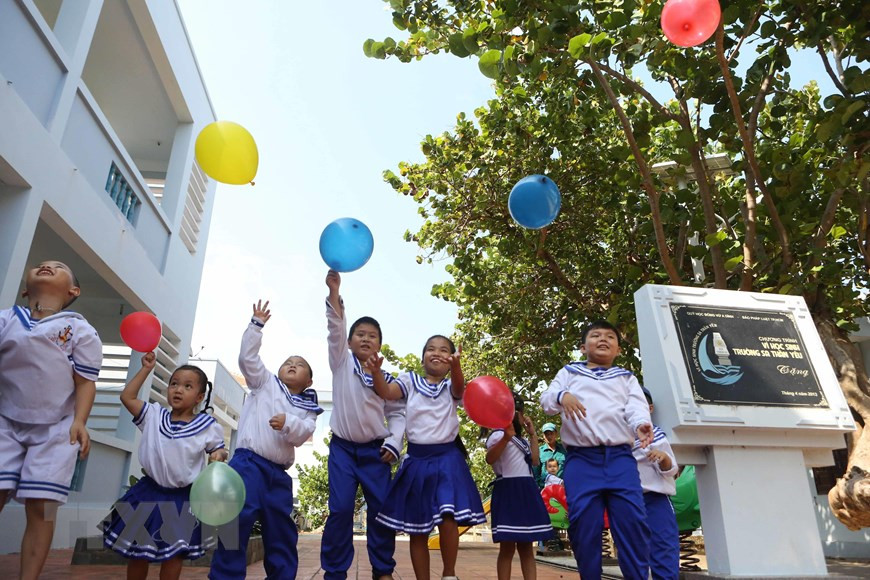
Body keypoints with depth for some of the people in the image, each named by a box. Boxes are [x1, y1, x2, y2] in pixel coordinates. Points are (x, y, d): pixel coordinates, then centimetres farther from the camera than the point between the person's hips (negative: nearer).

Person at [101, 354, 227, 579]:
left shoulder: (207, 426, -8)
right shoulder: (154, 416, -1)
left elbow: (218, 450, 1)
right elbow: (127, 397, -4)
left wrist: (219, 455, -22)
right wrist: (146, 369, -5)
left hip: (183, 498, -2)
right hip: (150, 491, 3)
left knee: (174, 553, 8)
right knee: (137, 549, 14)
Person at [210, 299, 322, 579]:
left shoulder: (307, 408, 14)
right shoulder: (265, 383, 12)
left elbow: (304, 434, -4)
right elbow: (247, 356, 1)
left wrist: (288, 423, -23)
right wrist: (257, 325, -2)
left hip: (278, 473, 4)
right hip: (248, 463, -4)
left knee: (282, 532, 9)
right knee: (238, 519, -17)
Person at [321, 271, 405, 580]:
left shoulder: (385, 378, 7)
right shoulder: (341, 363, 3)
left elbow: (397, 413, 8)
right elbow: (336, 326, -11)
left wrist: (393, 442, -8)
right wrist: (334, 290, -23)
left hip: (375, 450, 2)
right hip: (342, 448, -1)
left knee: (381, 509, 1)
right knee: (340, 509, -8)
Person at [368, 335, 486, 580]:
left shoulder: (451, 386, 5)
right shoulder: (410, 381, 6)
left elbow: (459, 387, -19)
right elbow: (386, 392, -11)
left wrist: (456, 365, -42)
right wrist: (376, 372, -33)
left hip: (447, 459, -1)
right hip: (417, 459, 1)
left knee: (448, 519, -15)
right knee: (417, 528, 7)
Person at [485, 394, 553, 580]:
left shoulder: (521, 440, 23)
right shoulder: (499, 435, -6)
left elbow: (535, 460, 16)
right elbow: (490, 459, -22)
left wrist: (533, 434, 17)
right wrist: (506, 437, -37)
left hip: (526, 492, 9)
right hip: (508, 492, -9)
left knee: (526, 545, 9)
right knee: (508, 546, -8)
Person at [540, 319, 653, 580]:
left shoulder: (626, 378, 21)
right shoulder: (569, 372, 19)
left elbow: (636, 406, 3)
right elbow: (546, 400, 6)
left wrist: (641, 424, -22)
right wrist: (561, 396, -18)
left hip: (620, 457, 1)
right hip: (581, 458, -1)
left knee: (632, 519, -9)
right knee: (583, 521, -4)